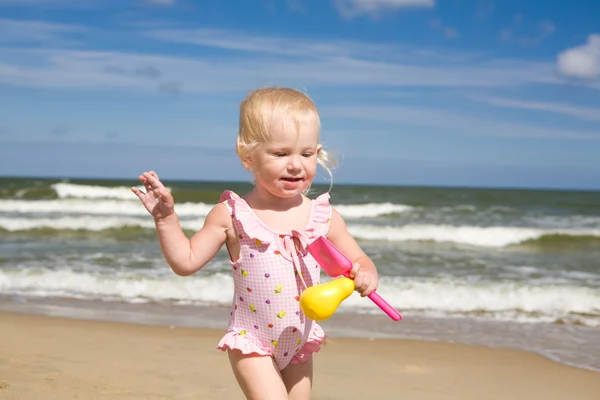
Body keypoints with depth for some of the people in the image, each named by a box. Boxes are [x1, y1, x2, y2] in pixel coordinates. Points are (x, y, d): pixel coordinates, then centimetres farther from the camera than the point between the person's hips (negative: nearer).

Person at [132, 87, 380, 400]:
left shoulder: (324, 217, -5)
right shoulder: (231, 215, -11)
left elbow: (358, 261, 3)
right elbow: (185, 262, -7)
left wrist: (365, 275, -19)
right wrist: (166, 217, -16)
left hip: (301, 343, 4)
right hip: (252, 344, -4)